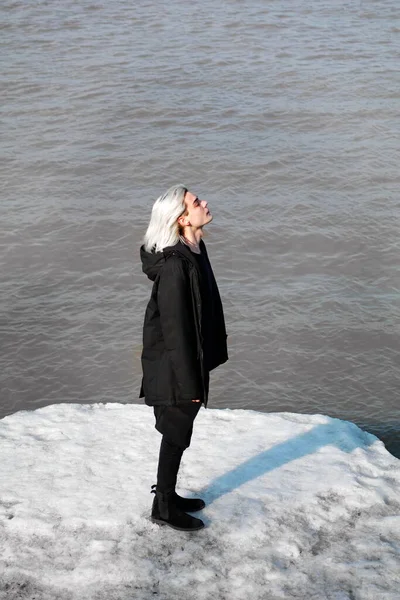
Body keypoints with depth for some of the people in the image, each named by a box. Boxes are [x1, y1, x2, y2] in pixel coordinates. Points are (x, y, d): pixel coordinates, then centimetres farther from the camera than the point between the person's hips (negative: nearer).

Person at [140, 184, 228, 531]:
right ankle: (163, 509, 23)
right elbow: (175, 327, -24)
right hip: (174, 369, -9)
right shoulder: (175, 265, -27)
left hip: (190, 361, 9)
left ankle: (168, 494, 38)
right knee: (176, 435, 6)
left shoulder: (195, 252, 2)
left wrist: (198, 372, 19)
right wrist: (189, 383, -19)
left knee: (179, 433, 21)